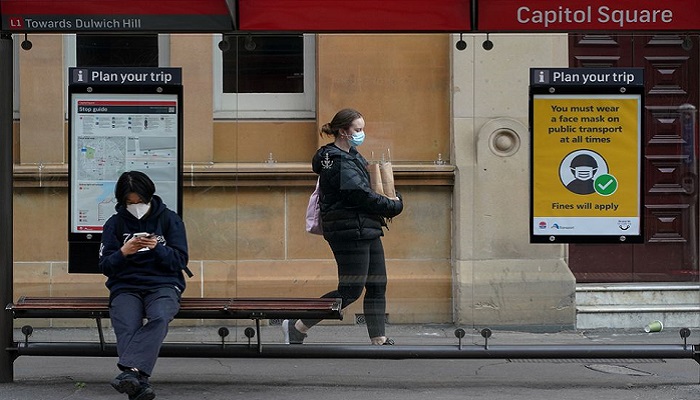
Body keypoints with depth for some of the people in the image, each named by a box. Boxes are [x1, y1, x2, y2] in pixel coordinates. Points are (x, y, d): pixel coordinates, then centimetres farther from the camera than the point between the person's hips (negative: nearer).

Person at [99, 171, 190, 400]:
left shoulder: (169, 219, 9)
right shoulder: (114, 224, 11)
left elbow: (180, 261, 4)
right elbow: (105, 267, 7)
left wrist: (157, 248, -15)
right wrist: (123, 252, -14)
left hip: (163, 285, -1)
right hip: (126, 287, 1)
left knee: (160, 318, -37)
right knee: (127, 329, -32)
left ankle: (130, 370, -51)